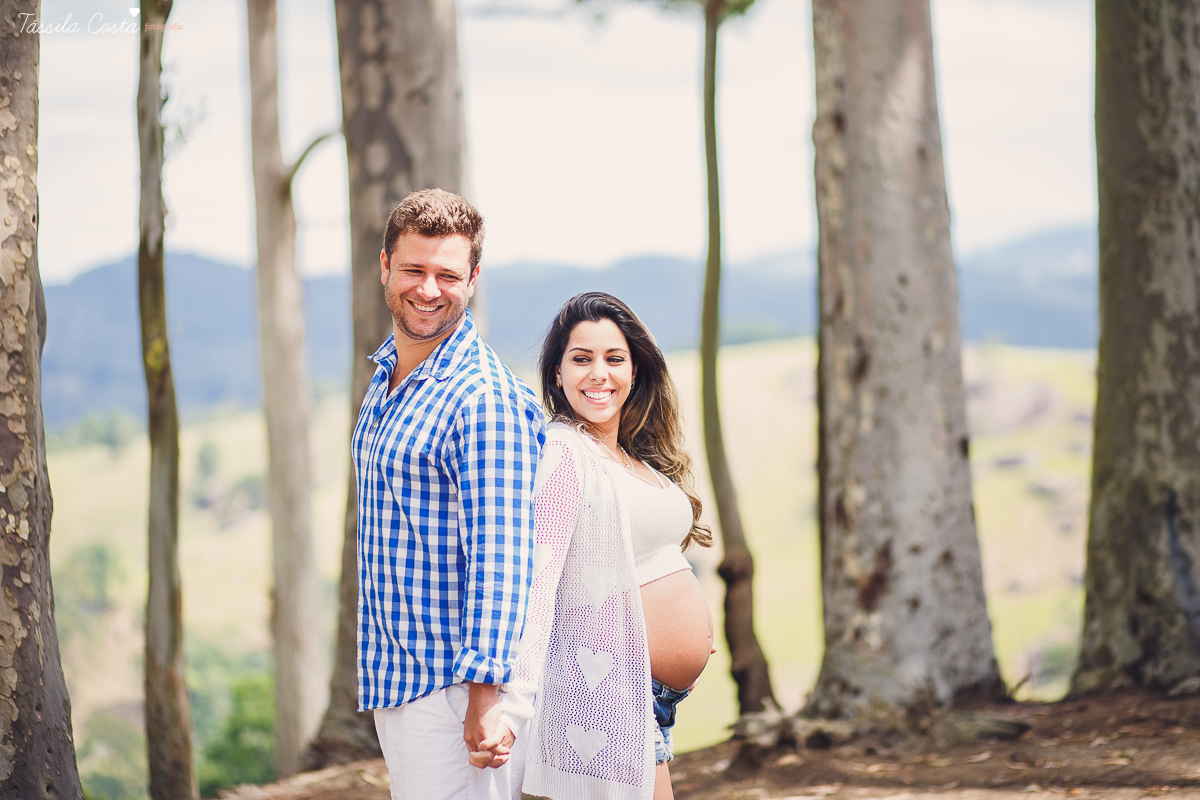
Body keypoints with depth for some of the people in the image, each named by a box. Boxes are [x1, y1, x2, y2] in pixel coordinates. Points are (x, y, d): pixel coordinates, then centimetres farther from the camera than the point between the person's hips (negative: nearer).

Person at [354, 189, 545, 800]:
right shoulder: (386, 381, 13)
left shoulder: (484, 399, -17)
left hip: (450, 683, -9)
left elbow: (500, 555, -21)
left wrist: (486, 690, -24)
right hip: (392, 677, 9)